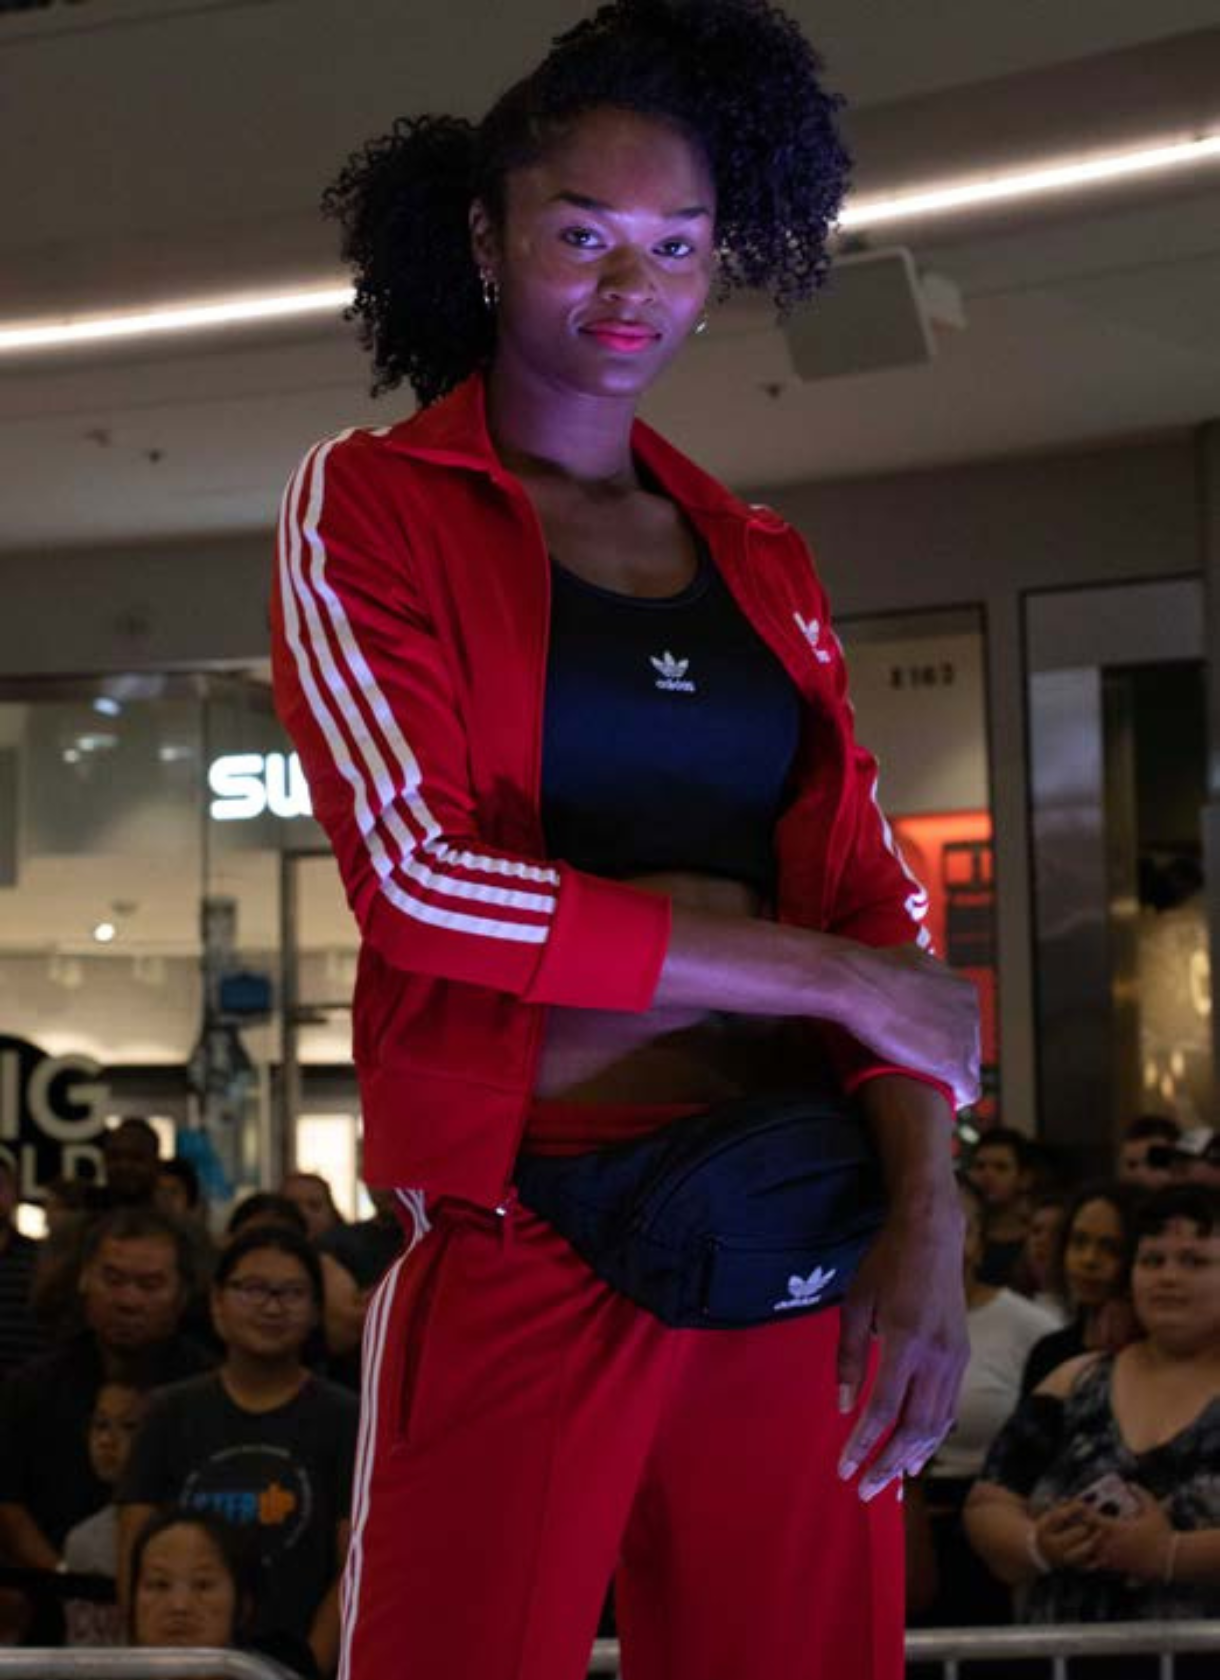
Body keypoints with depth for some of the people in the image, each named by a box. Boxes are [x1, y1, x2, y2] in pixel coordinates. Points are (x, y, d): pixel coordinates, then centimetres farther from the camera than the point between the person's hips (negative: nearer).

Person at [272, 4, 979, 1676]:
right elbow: (420, 876, -11)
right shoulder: (369, 504, 1)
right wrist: (832, 975, -10)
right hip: (524, 1247, -4)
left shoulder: (759, 562, 14)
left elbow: (870, 893, 6)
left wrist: (929, 1212, -11)